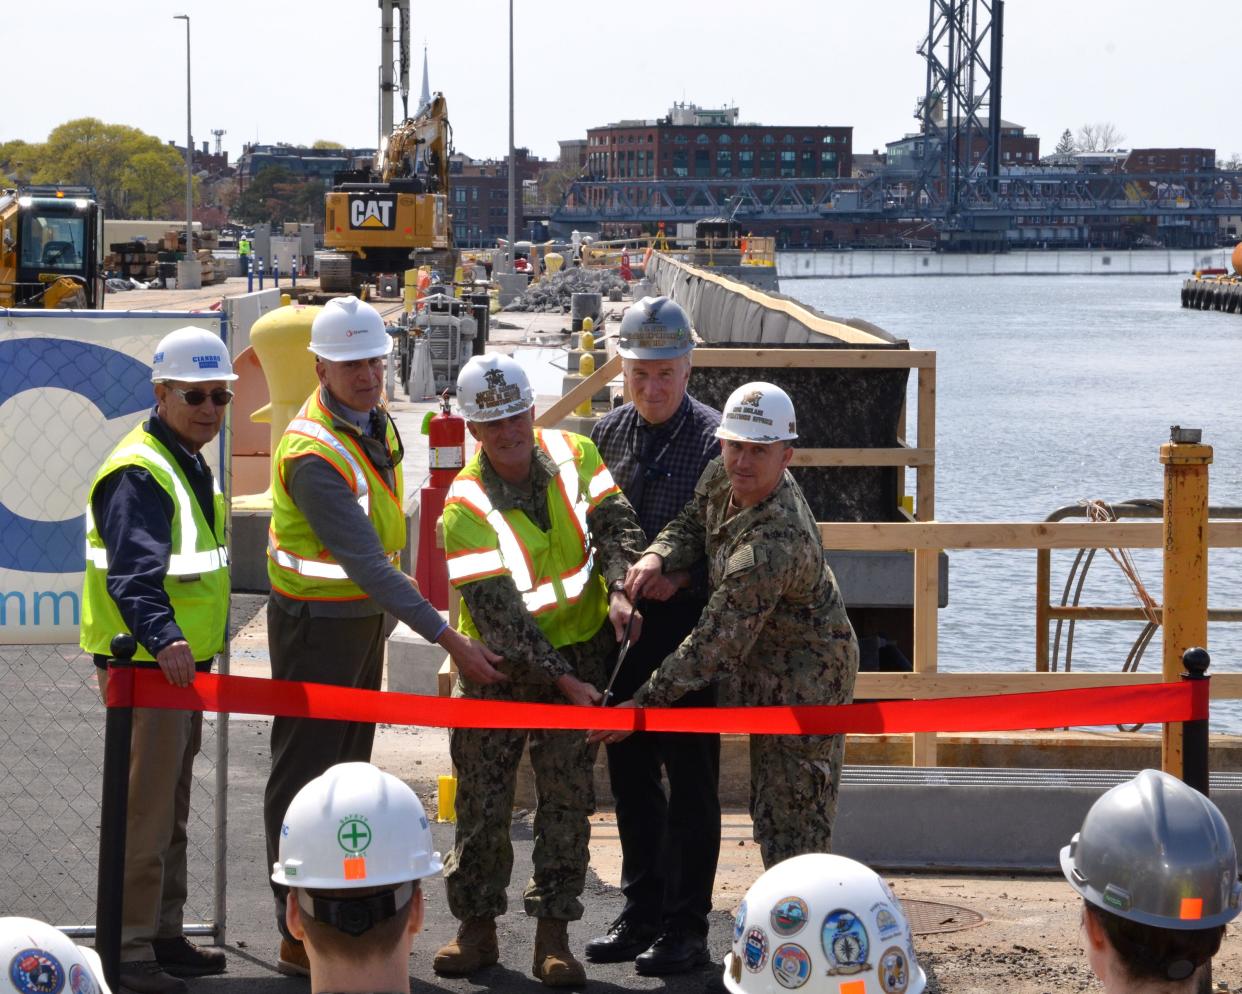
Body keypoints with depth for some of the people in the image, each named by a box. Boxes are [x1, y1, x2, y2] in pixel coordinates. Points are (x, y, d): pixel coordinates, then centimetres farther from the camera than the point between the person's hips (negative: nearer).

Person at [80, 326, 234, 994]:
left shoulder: (189, 464, 14)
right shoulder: (138, 473, -19)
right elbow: (133, 572, -33)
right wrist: (162, 635, -48)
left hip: (182, 663, 10)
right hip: (144, 665, -10)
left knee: (171, 811, 18)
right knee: (145, 812, -8)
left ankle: (164, 937, 29)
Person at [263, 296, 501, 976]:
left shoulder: (372, 418, 2)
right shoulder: (313, 453, -27)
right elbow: (366, 562, -30)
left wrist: (386, 608, 16)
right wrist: (447, 638, -32)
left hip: (366, 615, 9)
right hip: (317, 626, -9)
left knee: (349, 766, 15)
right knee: (305, 774, -3)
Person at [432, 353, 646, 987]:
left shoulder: (572, 454, -6)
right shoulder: (465, 507, -18)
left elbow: (615, 524, -2)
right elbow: (497, 615, -21)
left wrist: (618, 589, -23)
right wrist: (560, 678, -24)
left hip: (580, 648, 2)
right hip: (497, 663, -2)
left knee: (567, 795, 2)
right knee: (483, 797, 2)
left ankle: (553, 935, 8)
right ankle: (477, 927, 17)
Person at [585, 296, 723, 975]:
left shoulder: (715, 438, -9)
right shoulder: (608, 432, 7)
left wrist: (680, 578, -21)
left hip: (689, 623, -6)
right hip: (621, 622, 6)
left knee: (690, 778, 1)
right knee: (630, 773, 13)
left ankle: (686, 926, 9)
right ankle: (642, 912, 25)